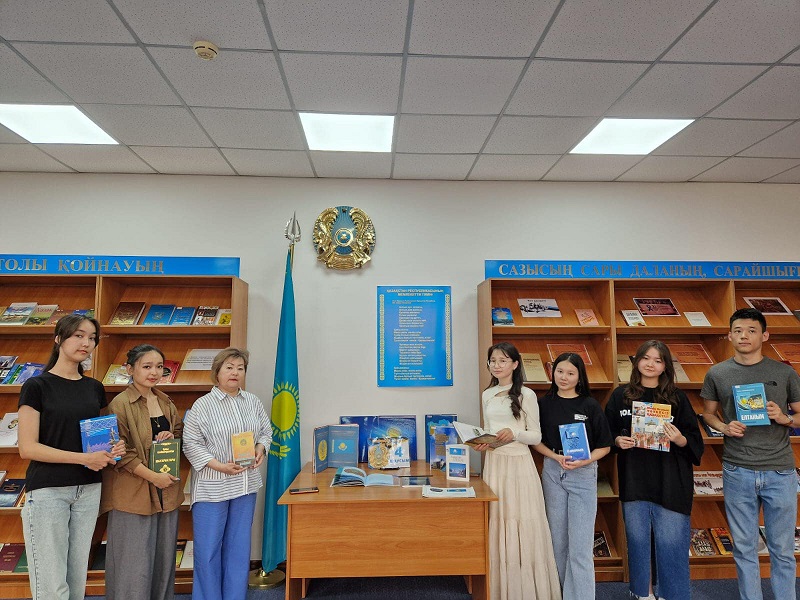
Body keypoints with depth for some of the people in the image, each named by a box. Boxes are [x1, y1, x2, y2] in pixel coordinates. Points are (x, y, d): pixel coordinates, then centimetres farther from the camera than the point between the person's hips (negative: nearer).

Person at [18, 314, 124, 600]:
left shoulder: (94, 388, 8)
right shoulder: (36, 386, -8)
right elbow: (27, 448, -12)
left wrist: (112, 448, -4)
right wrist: (84, 458, -18)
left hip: (88, 489, 5)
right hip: (47, 490, -5)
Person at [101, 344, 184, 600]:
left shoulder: (166, 402, 7)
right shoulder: (120, 404, -11)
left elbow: (180, 434, 19)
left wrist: (171, 438, -4)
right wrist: (152, 476, -18)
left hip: (166, 491, 6)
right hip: (133, 493, -6)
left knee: (164, 557, 16)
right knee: (135, 562, 4)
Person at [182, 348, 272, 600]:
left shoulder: (253, 402, 4)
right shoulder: (202, 405, -9)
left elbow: (266, 430, 14)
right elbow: (191, 444, -9)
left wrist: (261, 448, -6)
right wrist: (220, 466, -17)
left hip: (246, 483, 4)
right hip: (212, 486, -4)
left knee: (239, 547, 15)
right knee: (208, 549, 6)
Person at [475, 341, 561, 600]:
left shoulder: (526, 395, -4)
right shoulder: (487, 395, 10)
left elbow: (536, 436, -3)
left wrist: (514, 434, -20)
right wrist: (483, 442, -2)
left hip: (519, 463, -4)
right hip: (494, 462, 4)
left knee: (522, 524, 0)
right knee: (497, 523, 7)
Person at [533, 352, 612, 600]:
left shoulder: (590, 405, -4)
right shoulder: (545, 403, 1)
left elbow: (604, 446, 0)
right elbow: (536, 441, 4)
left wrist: (585, 461, -16)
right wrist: (557, 457, -12)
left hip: (583, 474, -2)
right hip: (553, 472, 2)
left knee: (580, 543, -3)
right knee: (558, 538, 13)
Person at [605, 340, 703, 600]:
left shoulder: (677, 398, 1)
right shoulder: (620, 396, 3)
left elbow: (695, 442, 1)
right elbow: (606, 435, 9)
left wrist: (680, 440, -19)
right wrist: (618, 441, -11)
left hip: (670, 483, -1)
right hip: (634, 481, 1)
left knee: (670, 542, 3)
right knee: (637, 538, 12)